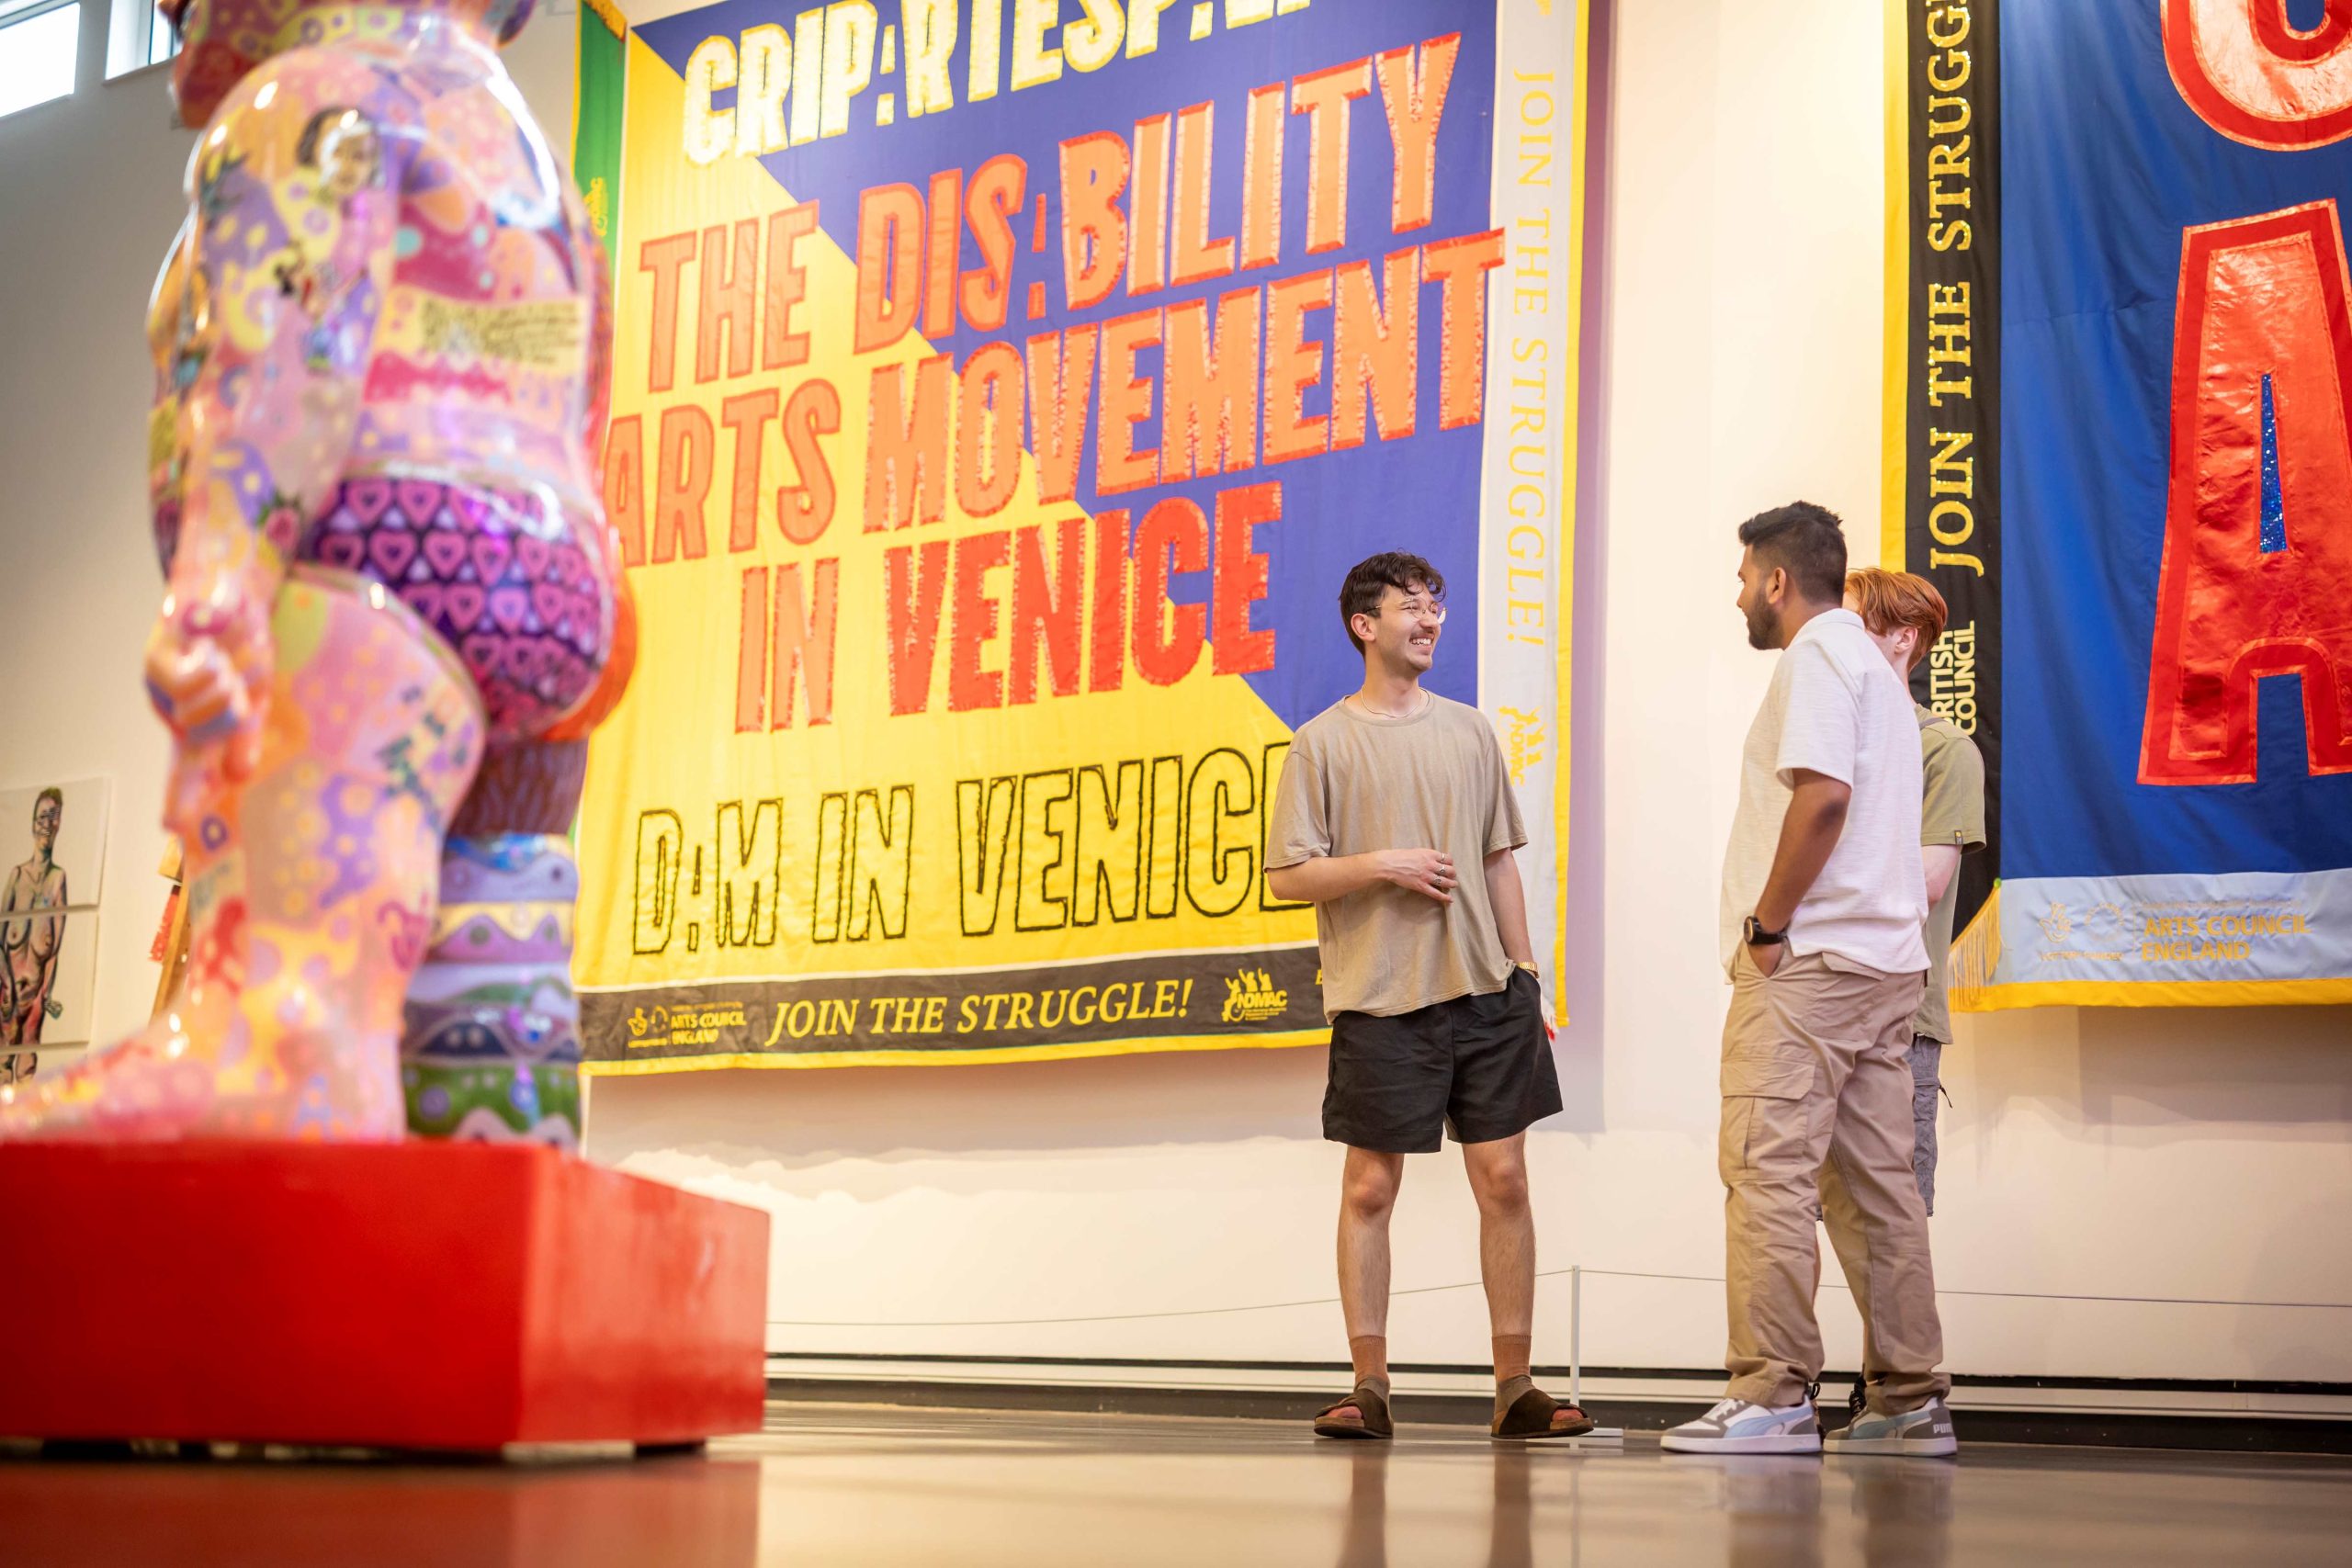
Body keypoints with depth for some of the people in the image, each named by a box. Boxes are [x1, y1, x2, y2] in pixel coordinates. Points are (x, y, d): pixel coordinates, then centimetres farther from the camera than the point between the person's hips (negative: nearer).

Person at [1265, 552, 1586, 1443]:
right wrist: (1382, 865, -14)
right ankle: (1369, 1387, 7)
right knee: (1369, 1188, 0)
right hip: (1380, 1000, -3)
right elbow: (1286, 877, -2)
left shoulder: (1470, 733, 13)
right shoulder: (1323, 743, 1)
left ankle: (1514, 1386, 8)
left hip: (1487, 994, 3)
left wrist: (1525, 973, 11)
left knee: (1503, 1179, 1)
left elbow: (1499, 862, 16)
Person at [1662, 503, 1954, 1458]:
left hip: (1809, 959, -10)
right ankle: (1909, 1403, 8)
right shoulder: (1875, 666, 25)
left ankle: (1771, 1396, -13)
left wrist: (1768, 926, -15)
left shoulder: (1817, 655, -5)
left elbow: (1822, 795, -20)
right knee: (1877, 1183, 8)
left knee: (1769, 1171, -10)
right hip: (1887, 960, 10)